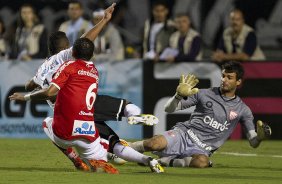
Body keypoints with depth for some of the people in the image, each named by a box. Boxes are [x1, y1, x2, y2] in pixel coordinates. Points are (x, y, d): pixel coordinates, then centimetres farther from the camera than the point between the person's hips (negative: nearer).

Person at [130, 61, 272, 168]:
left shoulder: (242, 110, 8)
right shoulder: (204, 94, 6)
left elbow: (253, 143, 8)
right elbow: (169, 109, 6)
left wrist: (260, 137, -17)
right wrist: (180, 95, -15)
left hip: (202, 149, 0)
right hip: (184, 134, 0)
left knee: (202, 162, -39)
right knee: (155, 144, -33)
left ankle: (167, 161, -15)